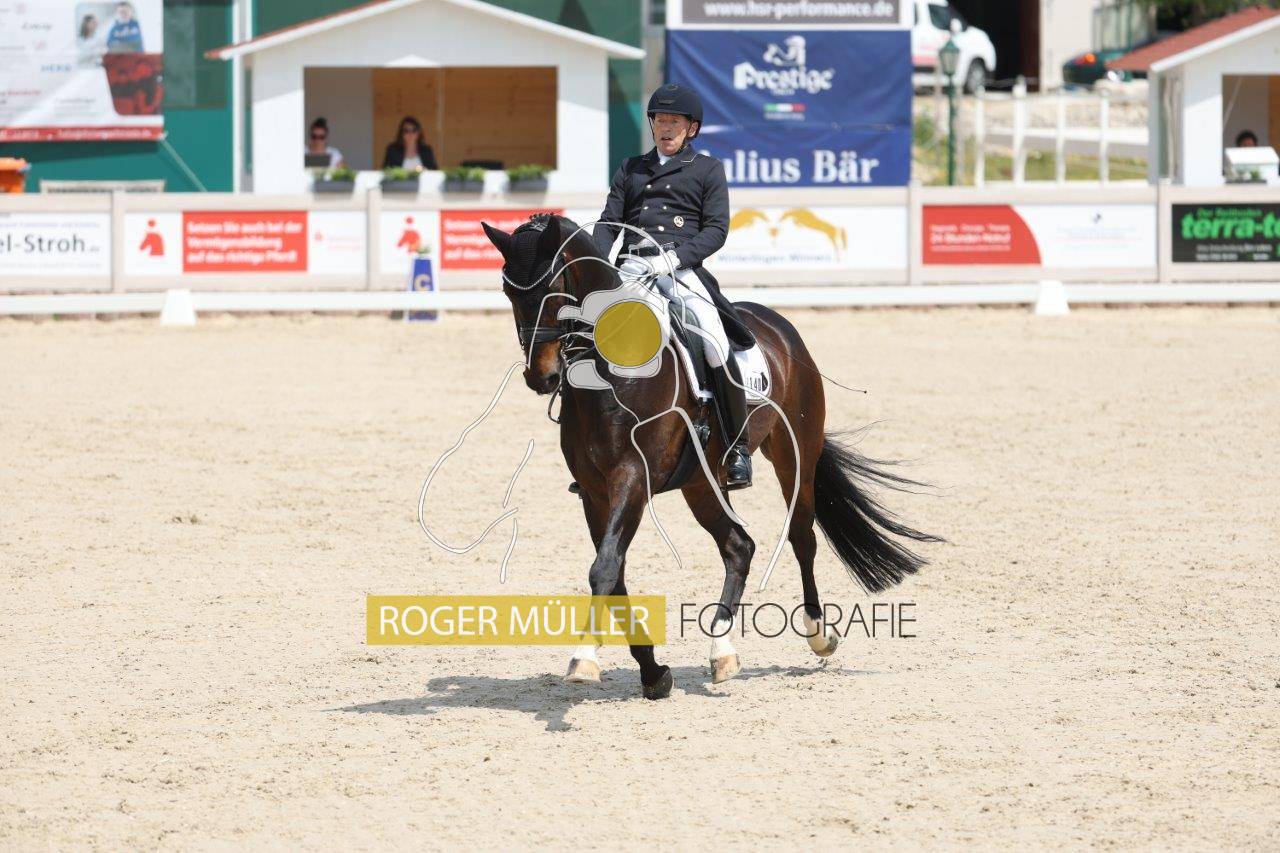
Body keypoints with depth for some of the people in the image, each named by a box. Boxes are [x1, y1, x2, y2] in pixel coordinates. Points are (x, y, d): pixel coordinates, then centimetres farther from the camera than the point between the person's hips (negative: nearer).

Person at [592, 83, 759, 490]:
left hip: (682, 269, -3)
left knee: (716, 344, -25)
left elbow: (716, 229, 3)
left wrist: (674, 257, -14)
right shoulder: (631, 169, 25)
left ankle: (737, 446, -17)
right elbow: (608, 223, 17)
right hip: (630, 267, 4)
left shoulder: (707, 169, 14)